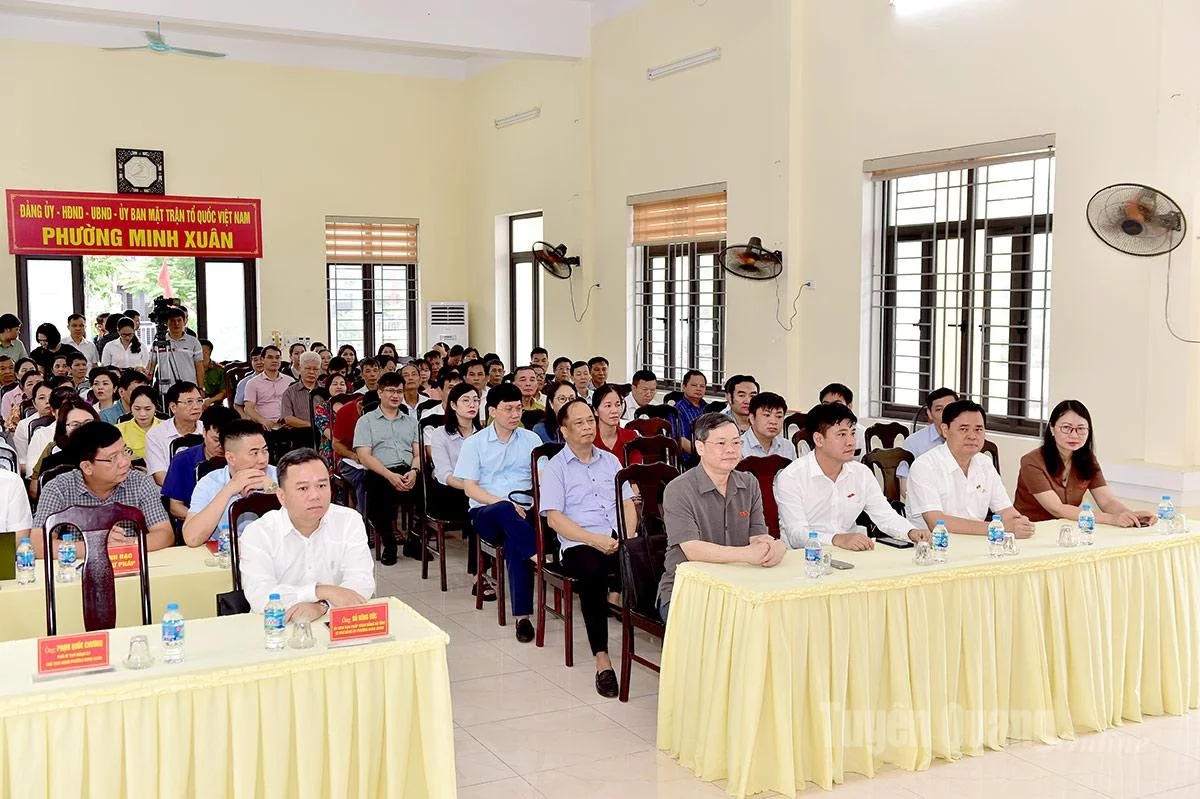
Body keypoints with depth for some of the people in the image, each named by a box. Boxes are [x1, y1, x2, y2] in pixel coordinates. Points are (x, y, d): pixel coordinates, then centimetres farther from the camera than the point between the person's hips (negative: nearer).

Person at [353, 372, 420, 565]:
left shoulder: (411, 422, 26)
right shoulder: (366, 421, 15)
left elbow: (419, 453, 15)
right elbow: (364, 456, 2)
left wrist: (414, 471, -9)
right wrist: (390, 476, -14)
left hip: (409, 472, 3)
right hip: (380, 474, -2)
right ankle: (389, 543, -9)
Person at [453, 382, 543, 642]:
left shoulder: (531, 440, 12)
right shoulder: (474, 443, 8)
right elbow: (470, 488, 0)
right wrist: (503, 502, -15)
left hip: (523, 512, 1)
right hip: (486, 512, -1)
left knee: (515, 544, -32)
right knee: (505, 511, -38)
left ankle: (522, 615, -31)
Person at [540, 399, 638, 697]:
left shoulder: (610, 461, 21)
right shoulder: (555, 468, 7)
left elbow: (628, 505, 16)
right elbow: (554, 518, -3)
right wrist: (595, 540, -16)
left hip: (618, 540, 3)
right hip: (579, 543, -3)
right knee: (592, 571, -37)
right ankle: (602, 658, -32)